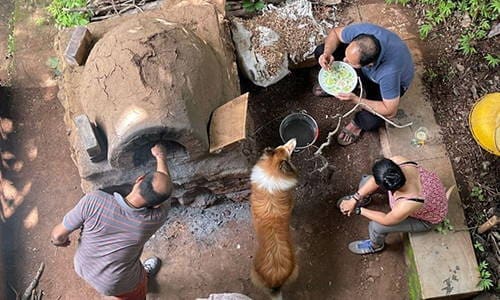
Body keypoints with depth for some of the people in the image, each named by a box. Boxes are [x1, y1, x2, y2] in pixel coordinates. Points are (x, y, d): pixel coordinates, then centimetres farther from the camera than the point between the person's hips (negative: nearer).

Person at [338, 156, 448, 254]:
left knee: (375, 226, -14)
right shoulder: (397, 160, -36)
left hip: (426, 219, -5)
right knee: (366, 181, 2)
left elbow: (386, 220, -26)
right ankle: (361, 200, 41)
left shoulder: (407, 204, -47)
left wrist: (360, 210, -15)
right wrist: (354, 199, -16)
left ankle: (375, 246, 26)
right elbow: (375, 179, -18)